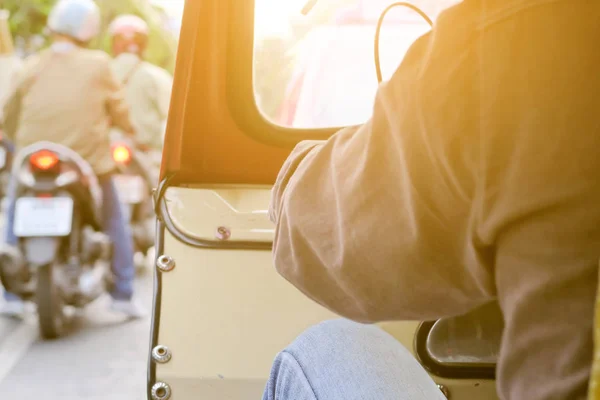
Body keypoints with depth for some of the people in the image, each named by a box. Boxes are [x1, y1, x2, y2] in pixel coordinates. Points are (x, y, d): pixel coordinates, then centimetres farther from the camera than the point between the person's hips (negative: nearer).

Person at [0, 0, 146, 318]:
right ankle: (123, 294, 18)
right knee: (113, 218, 19)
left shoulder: (33, 68, -3)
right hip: (89, 161, -1)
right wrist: (128, 129, 25)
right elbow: (118, 109, 3)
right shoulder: (98, 65, -7)